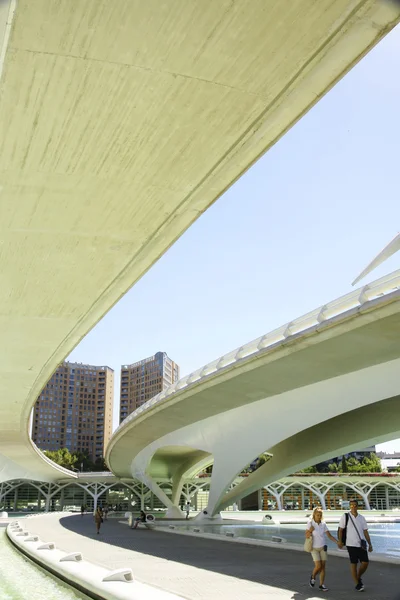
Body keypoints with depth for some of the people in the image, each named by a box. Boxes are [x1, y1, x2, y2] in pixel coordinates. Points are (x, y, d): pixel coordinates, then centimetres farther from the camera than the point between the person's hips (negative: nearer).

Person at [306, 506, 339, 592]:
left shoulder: (323, 524, -2)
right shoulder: (310, 523, -9)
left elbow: (329, 535, -1)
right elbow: (306, 536, -6)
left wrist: (337, 542, -12)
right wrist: (310, 531, -24)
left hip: (323, 547, 3)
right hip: (314, 548, -3)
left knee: (323, 566, 0)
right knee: (318, 566, -11)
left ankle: (321, 585, 11)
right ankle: (313, 577, 18)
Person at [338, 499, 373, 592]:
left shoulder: (361, 518, 8)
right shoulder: (345, 516, -3)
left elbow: (365, 532, 9)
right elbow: (340, 529, -1)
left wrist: (370, 544, 4)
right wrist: (340, 541, -10)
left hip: (361, 544, 3)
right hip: (351, 544, -3)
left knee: (365, 562, -1)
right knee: (354, 564, 0)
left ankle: (358, 577, 25)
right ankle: (357, 584, 12)